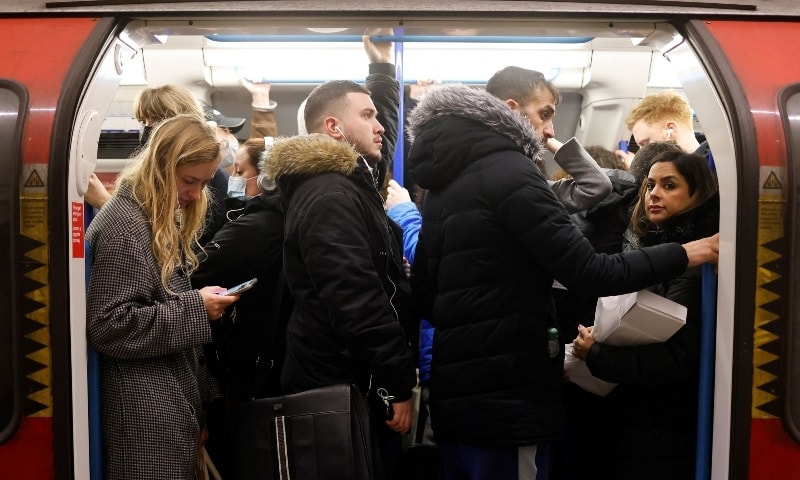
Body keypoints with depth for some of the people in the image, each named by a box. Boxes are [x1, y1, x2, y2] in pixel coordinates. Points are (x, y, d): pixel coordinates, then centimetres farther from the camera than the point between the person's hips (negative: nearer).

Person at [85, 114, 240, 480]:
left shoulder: (165, 219, 15)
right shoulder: (123, 225, -16)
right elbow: (107, 326, -22)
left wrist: (201, 299, 8)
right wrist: (195, 309, -19)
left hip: (178, 400, 10)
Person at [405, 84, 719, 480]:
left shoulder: (441, 188, 12)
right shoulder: (508, 173, -12)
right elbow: (589, 273, -16)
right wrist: (685, 254, -6)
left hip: (453, 394, 8)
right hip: (503, 400, -8)